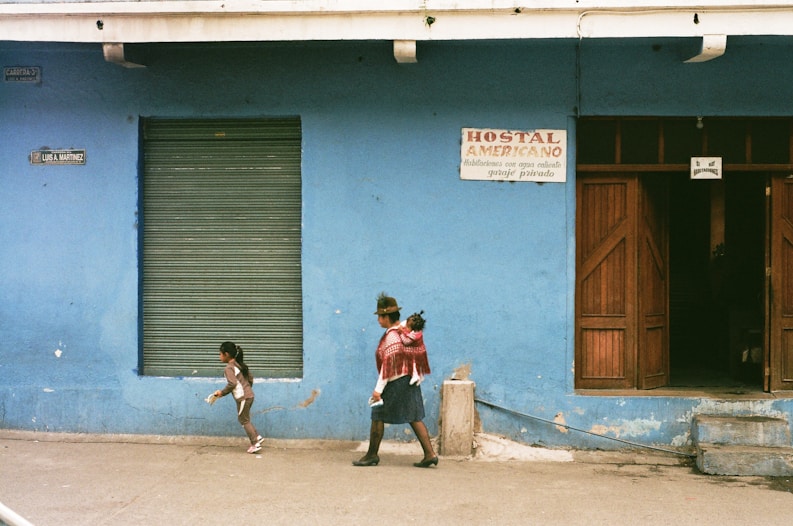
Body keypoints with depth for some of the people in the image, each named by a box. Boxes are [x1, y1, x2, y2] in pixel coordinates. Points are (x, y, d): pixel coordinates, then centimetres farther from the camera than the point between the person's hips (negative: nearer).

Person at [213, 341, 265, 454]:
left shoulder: (229, 368, -14)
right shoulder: (240, 364, 13)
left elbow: (232, 383, -25)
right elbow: (250, 378, 17)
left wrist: (222, 392, -12)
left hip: (242, 398, -9)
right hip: (249, 395, 9)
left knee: (244, 420, 3)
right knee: (245, 419, 19)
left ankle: (255, 444, 4)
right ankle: (257, 437, 17)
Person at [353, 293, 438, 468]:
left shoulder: (391, 336, -17)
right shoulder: (408, 332, 7)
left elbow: (388, 364, -20)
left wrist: (378, 389, -18)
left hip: (395, 382, -8)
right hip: (411, 380, 8)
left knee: (378, 417, 4)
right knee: (415, 418, 9)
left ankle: (372, 455, 13)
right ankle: (430, 454, 2)